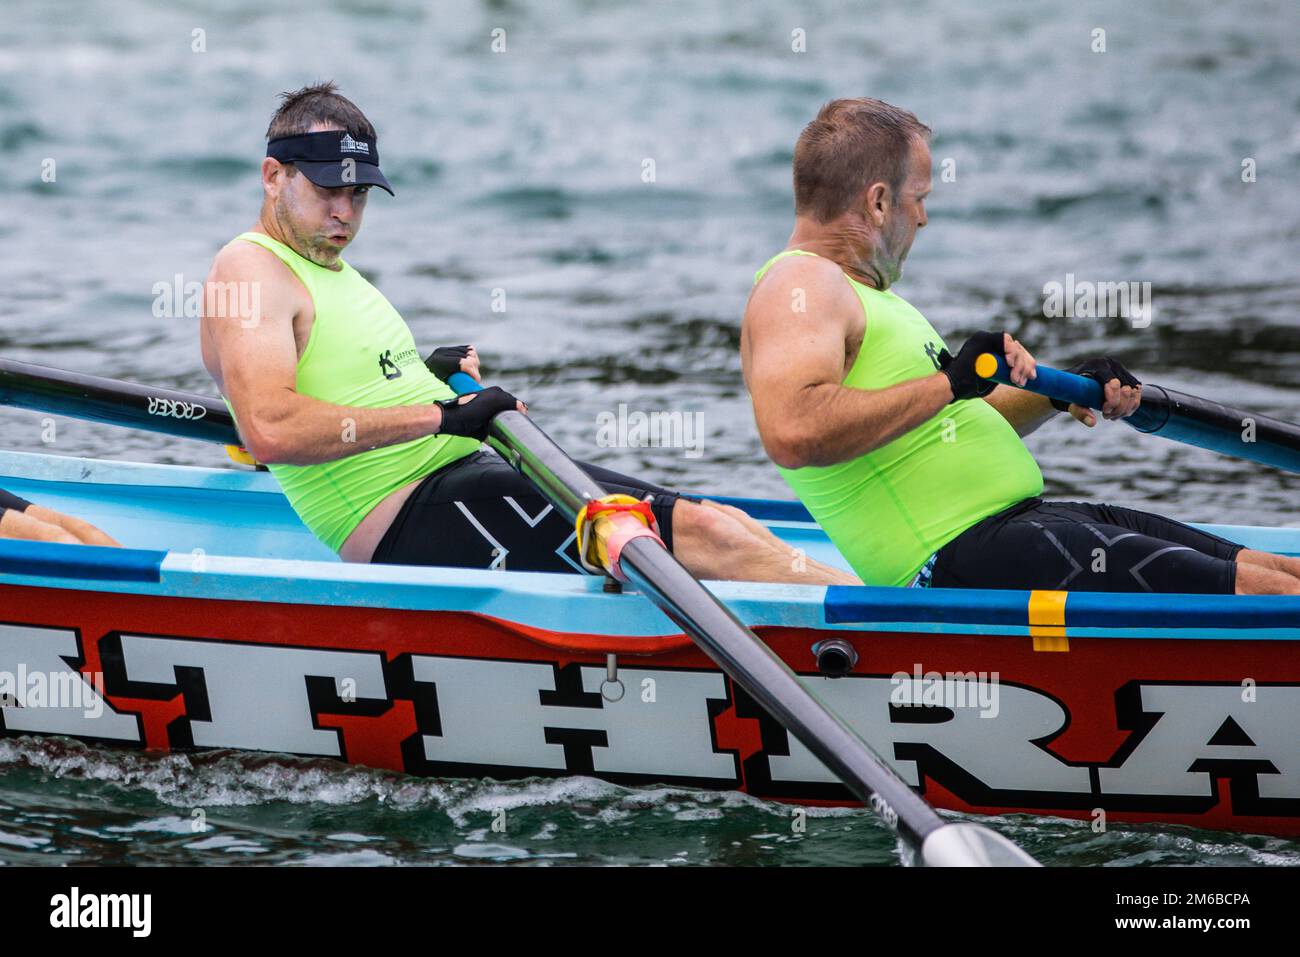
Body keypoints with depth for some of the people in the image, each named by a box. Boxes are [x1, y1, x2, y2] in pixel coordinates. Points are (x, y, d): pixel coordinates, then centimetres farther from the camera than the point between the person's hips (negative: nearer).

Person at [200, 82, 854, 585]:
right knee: (698, 534, -21)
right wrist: (439, 416, -21)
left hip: (474, 477, 10)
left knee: (726, 527, -3)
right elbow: (271, 429, -23)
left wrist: (429, 375, 14)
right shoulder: (249, 271, -7)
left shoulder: (330, 270, 24)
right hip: (415, 528, -10)